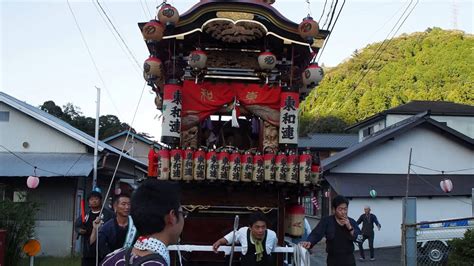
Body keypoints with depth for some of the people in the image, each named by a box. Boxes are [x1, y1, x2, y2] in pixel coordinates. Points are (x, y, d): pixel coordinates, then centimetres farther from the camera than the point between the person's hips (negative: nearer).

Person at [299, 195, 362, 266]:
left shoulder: (352, 222, 3)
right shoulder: (326, 221, -5)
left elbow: (359, 238, -5)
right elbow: (316, 234, -16)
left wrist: (349, 227, -19)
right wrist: (309, 242, -36)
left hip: (348, 259, 2)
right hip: (333, 259, -2)